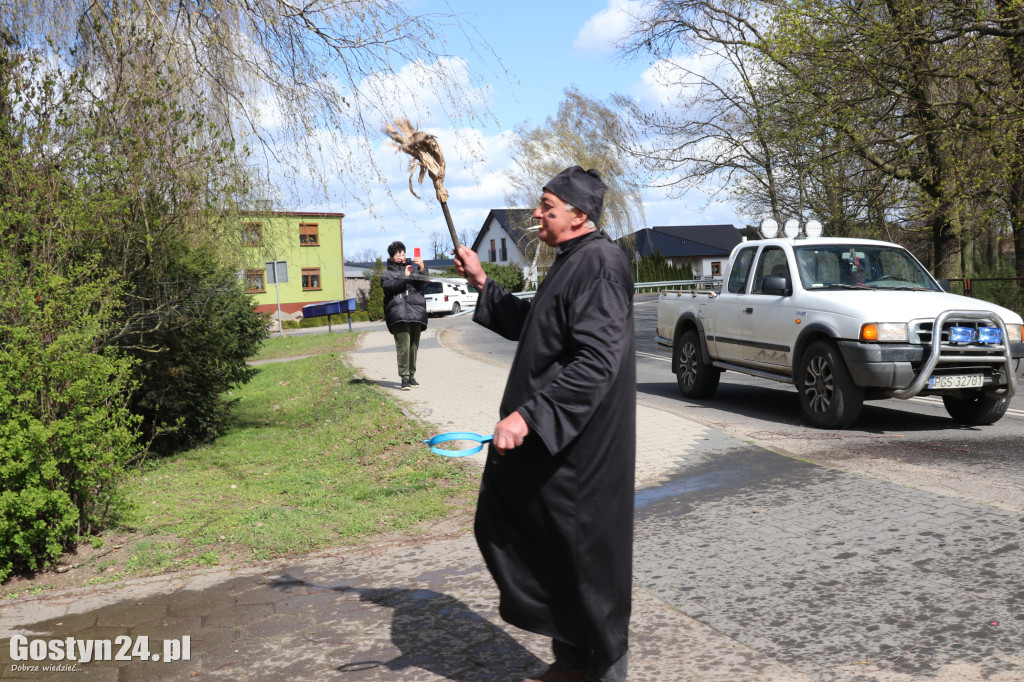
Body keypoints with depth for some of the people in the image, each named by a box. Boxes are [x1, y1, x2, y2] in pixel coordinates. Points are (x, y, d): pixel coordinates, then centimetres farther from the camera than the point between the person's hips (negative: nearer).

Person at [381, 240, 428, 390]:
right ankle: (404, 378, -14)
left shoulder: (414, 269, 20)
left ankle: (411, 375, 14)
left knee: (413, 346, 4)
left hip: (416, 313, 3)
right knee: (403, 346, -13)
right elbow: (390, 286, -6)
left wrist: (422, 268, -14)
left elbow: (423, 283, 2)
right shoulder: (387, 274, 15)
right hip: (398, 314, -3)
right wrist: (404, 277, -15)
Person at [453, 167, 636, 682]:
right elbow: (530, 325, 26)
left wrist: (528, 416, -30)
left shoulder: (599, 263, -19)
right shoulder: (572, 262, 13)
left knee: (585, 554, 5)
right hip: (552, 435, 11)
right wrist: (482, 283, 19)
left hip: (580, 445, -11)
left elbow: (596, 360, -28)